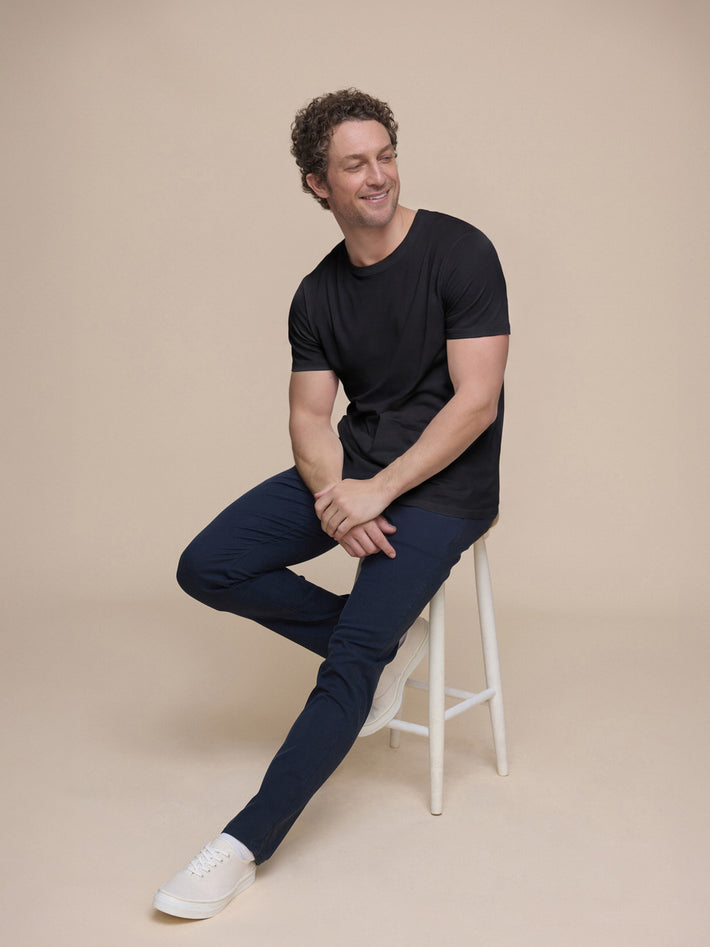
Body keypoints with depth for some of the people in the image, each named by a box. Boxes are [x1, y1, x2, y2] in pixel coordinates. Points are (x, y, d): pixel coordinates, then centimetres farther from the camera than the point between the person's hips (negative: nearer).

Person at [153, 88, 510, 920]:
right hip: (353, 470, 6)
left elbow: (476, 401, -16)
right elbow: (310, 416, 4)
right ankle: (386, 643, 3)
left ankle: (246, 844, -10)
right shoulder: (318, 295, 6)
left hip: (444, 482, -6)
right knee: (207, 569, -8)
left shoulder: (459, 252, -10)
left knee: (353, 659, -21)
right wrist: (334, 496, -18)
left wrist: (376, 492, -21)